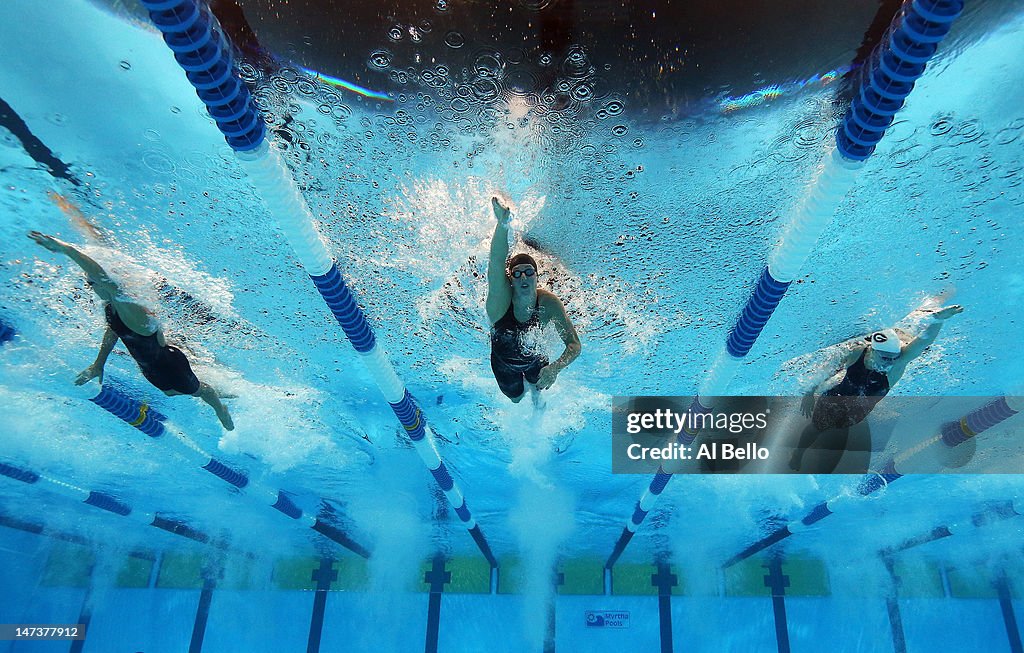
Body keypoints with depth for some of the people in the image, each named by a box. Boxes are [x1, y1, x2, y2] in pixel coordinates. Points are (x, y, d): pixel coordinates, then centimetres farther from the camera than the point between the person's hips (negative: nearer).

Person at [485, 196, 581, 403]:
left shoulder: (549, 303, -33)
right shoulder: (501, 298, -37)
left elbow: (574, 344, -34)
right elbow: (496, 261, -58)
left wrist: (555, 368, -54)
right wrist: (503, 224, -76)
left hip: (533, 360, 1)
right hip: (504, 364, 0)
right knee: (516, 397, 22)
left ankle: (535, 391, 58)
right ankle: (522, 385, 60)